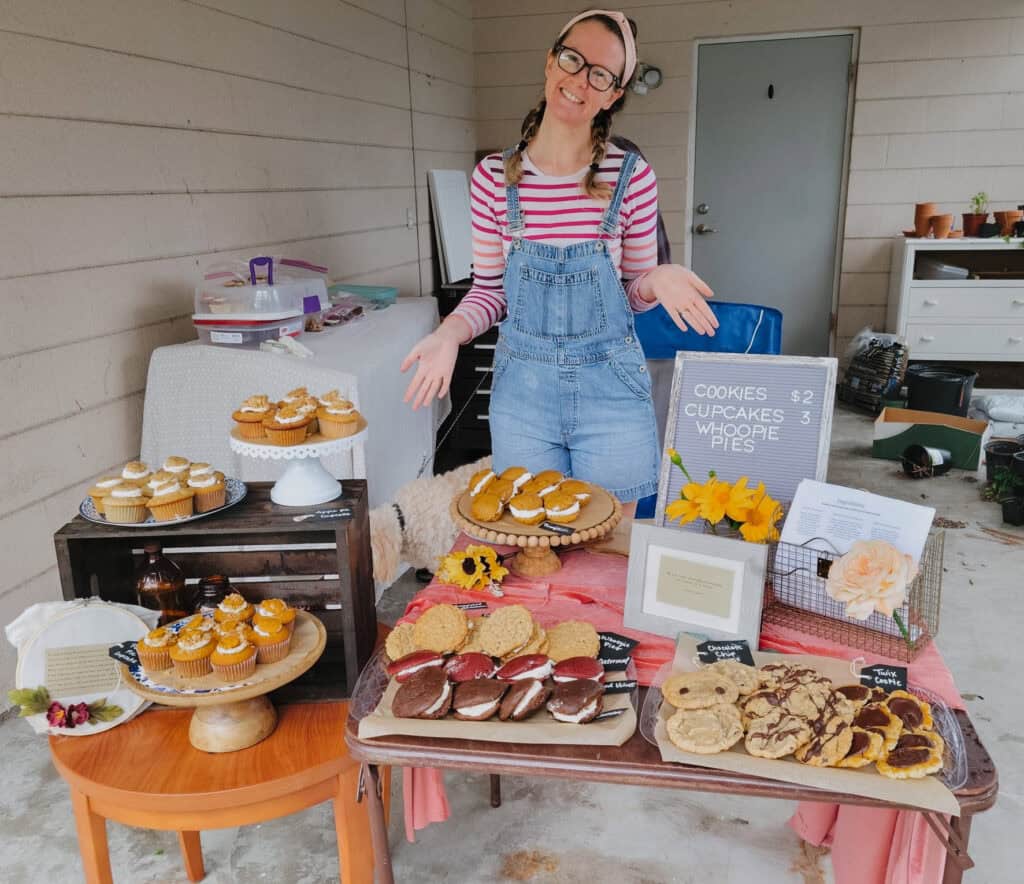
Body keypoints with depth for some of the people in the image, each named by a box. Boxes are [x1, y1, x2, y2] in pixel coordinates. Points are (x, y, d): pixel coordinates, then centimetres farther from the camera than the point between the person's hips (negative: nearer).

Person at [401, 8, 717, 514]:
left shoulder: (632, 177, -5)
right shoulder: (493, 177, -2)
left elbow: (635, 292, 5)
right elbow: (489, 289, 6)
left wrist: (657, 278, -17)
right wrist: (450, 333, -13)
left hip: (610, 386, -1)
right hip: (522, 387, 1)